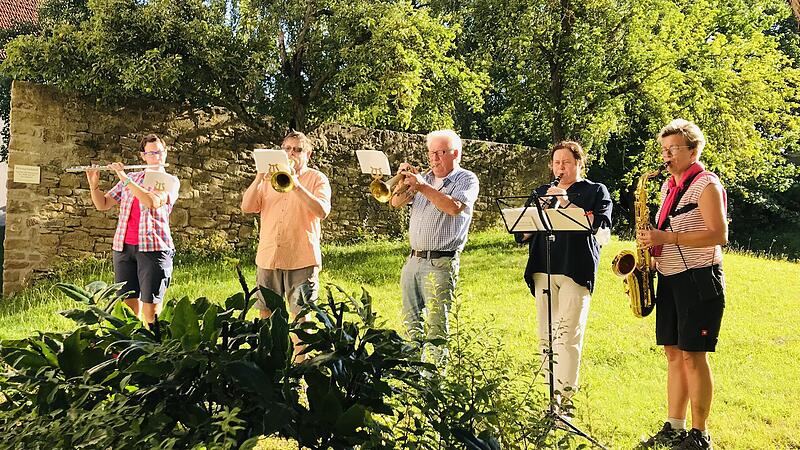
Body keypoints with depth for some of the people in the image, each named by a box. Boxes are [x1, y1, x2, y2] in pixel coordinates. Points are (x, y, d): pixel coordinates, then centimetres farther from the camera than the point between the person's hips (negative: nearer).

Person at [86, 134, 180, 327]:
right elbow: (103, 204, 15)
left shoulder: (170, 181, 3)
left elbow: (153, 202, -17)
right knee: (128, 302, 6)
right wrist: (93, 183, -2)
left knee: (151, 304, -4)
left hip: (153, 246, -4)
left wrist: (124, 178, -14)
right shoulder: (131, 178, 16)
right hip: (123, 246, 4)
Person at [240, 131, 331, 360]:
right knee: (265, 311, 9)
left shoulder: (317, 179, 2)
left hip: (302, 258, -4)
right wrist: (259, 179, -10)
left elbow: (322, 211, -15)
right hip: (268, 256, 4)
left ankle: (299, 360, 12)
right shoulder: (270, 177, 14)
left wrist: (297, 185, -22)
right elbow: (246, 207, 4)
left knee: (300, 313, 2)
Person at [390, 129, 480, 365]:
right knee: (411, 322, 12)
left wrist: (422, 187, -20)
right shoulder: (424, 178, 16)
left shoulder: (466, 179, 0)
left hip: (441, 263, -6)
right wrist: (403, 181, -7)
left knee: (436, 324, -9)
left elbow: (454, 207, -19)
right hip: (413, 260, 6)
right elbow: (396, 202, 10)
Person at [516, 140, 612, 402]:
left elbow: (599, 224, -8)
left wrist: (566, 202, -15)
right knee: (546, 334, 6)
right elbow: (522, 233, 15)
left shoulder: (596, 191, 11)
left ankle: (564, 395, -10)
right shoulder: (542, 192, 22)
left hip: (577, 270, -4)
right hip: (543, 270, 4)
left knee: (568, 334, -11)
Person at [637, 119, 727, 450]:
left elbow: (719, 235, -19)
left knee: (693, 355, -5)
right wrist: (653, 243, 7)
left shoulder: (706, 184, -9)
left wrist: (667, 238, -22)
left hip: (699, 280, -8)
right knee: (673, 352, 9)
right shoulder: (668, 187, 15)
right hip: (669, 279, 8)